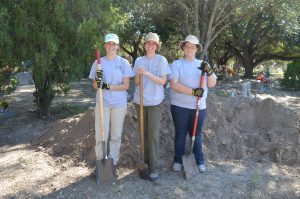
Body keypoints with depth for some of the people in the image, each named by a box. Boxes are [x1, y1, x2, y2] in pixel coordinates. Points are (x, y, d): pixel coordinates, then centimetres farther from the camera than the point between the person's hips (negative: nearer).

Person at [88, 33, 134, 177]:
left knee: (116, 136, 8)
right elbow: (95, 86, 5)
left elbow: (126, 85, -6)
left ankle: (113, 163, 21)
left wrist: (108, 86, -17)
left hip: (119, 104, 0)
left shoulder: (123, 62, 0)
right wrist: (98, 80, -18)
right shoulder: (98, 62, 4)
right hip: (102, 103, 1)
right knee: (101, 135, 1)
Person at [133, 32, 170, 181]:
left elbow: (163, 81, -8)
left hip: (155, 102, -3)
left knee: (153, 135, -4)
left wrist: (148, 73, -19)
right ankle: (146, 160, 26)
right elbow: (136, 83, 7)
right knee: (144, 133, 10)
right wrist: (138, 75, -14)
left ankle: (154, 167, 3)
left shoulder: (161, 60, -2)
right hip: (140, 101, 3)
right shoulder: (139, 60, 7)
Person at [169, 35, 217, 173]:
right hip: (180, 106, -2)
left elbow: (212, 84, 5)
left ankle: (199, 161, 22)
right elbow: (174, 84, -13)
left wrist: (209, 72, -15)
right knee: (180, 134, 8)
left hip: (199, 106, 2)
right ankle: (178, 161, 21)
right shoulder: (176, 64, -1)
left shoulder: (203, 65, 10)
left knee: (197, 134, 11)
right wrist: (193, 91, -20)